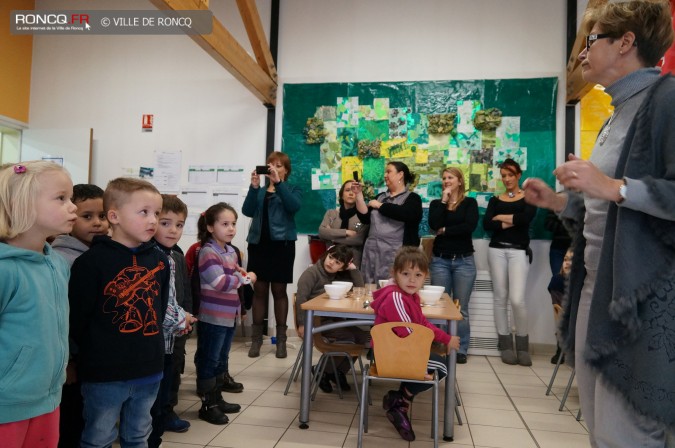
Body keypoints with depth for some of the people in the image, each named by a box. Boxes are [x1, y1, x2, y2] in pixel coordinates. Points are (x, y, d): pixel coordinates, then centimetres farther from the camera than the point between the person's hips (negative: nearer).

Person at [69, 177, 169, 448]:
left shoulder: (160, 261, 4)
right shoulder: (92, 261, -15)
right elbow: (77, 317, -13)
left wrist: (148, 342, 8)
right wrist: (95, 353, -3)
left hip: (149, 369, 5)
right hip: (104, 373, -5)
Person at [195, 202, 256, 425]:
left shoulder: (231, 251, 10)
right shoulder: (208, 252, -18)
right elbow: (220, 282, -26)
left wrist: (239, 271, 3)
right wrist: (246, 278, -15)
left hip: (229, 315, 9)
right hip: (213, 317, -9)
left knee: (221, 359, 18)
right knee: (208, 361, 4)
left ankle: (217, 398, 31)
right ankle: (208, 405, 15)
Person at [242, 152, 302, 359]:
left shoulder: (293, 189, 7)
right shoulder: (260, 191, 14)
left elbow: (294, 206, -15)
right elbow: (247, 211, -3)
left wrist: (278, 183, -22)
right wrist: (254, 187, -15)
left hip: (282, 244, -2)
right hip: (258, 243, 2)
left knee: (279, 290, 2)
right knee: (259, 290, 5)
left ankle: (281, 339, 10)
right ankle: (256, 338, 13)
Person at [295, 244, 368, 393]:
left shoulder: (340, 276, 15)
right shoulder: (312, 273, -3)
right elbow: (301, 297, -13)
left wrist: (353, 268, 3)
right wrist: (302, 324, -21)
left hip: (334, 320, 7)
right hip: (316, 321, -6)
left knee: (364, 336, -14)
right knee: (348, 338, -25)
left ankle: (338, 371, 4)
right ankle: (323, 370, -2)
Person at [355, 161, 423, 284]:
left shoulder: (412, 198, 2)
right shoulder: (380, 196, 18)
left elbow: (405, 214, -20)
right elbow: (365, 219, 11)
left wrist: (379, 205, -8)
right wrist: (359, 195, 2)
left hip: (396, 255, -5)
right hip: (372, 252, 5)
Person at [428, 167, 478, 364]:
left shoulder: (470, 203, 5)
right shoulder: (436, 203, 10)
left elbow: (470, 226, -13)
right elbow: (433, 225, -10)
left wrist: (445, 231, -7)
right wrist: (444, 200, -6)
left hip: (464, 261, -1)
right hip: (440, 260, 2)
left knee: (461, 308, 3)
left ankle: (461, 349, 14)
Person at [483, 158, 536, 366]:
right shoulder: (495, 200, 12)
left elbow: (526, 219, -14)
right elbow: (486, 224, -4)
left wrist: (500, 217, -4)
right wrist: (511, 222, -11)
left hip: (519, 251, -3)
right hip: (497, 250, 3)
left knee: (517, 299, -13)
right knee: (500, 298, 4)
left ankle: (522, 345, 6)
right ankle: (506, 346, 12)